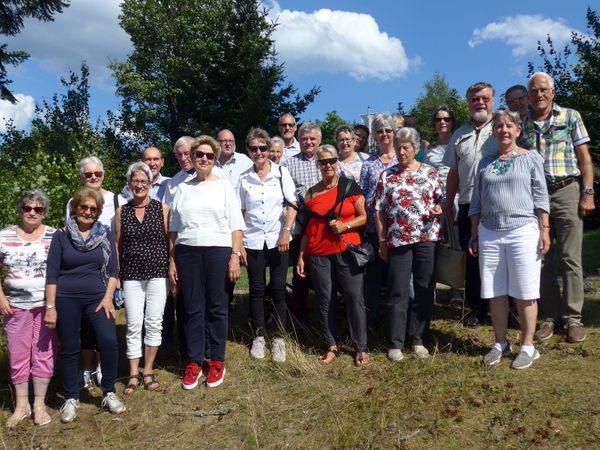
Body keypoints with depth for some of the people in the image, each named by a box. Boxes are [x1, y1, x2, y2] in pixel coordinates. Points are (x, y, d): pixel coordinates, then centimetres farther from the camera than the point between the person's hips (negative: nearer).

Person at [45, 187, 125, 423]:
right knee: (69, 349, 6)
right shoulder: (61, 236, 0)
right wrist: (50, 307, -6)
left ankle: (109, 393, 6)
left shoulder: (106, 234, 4)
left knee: (109, 342, -13)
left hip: (97, 297, 1)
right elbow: (52, 273, -2)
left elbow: (113, 269, 4)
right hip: (66, 299, -1)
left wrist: (108, 297, -6)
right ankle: (71, 399, 23)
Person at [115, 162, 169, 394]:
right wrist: (116, 276, 4)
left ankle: (148, 371, 17)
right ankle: (133, 375, 14)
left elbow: (170, 239, 2)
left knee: (154, 323, 3)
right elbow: (117, 244, 8)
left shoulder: (162, 208, 2)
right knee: (133, 325, 3)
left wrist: (173, 269, -4)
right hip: (131, 275, 1)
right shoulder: (122, 212, 7)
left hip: (157, 272, -1)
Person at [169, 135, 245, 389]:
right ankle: (194, 362, 14)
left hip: (218, 251, -2)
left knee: (217, 307, 2)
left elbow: (236, 225, 1)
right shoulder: (183, 188, 13)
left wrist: (235, 256, -8)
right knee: (193, 309, 4)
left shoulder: (224, 186, 6)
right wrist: (172, 260, 8)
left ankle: (217, 361, 14)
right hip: (186, 252, 2)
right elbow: (173, 228, 14)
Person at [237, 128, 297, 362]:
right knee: (257, 290, 7)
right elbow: (240, 212, 6)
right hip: (253, 241, 1)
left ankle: (278, 338, 12)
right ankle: (259, 336, 19)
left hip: (278, 240, -1)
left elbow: (292, 205, -2)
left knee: (278, 290, 1)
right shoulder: (244, 178, 5)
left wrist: (286, 232, -12)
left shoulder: (281, 173, 1)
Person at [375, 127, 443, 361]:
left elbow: (441, 199, 12)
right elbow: (379, 210, 4)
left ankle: (419, 340, 20)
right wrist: (382, 241, 0)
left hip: (427, 238, 1)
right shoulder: (386, 176, 5)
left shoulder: (430, 172, 6)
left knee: (424, 290, 7)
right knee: (398, 292, 2)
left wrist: (439, 208, -11)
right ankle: (395, 343, 11)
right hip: (398, 240, -1)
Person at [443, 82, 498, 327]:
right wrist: (449, 203, 13)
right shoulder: (459, 136, 16)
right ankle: (476, 308, 20)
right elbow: (453, 173, 17)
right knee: (472, 259, 8)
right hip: (468, 206, 4)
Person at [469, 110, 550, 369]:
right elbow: (476, 203, 15)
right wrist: (474, 235, 11)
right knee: (495, 292, 7)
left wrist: (544, 230, -6)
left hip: (523, 231, -3)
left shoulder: (531, 158, 5)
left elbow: (541, 197, 2)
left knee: (524, 293, 1)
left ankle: (528, 347, 13)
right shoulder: (485, 163, 13)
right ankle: (501, 344, 19)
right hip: (489, 233, 3)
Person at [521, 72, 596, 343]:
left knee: (570, 258, -2)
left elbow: (584, 157, 3)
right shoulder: (523, 124, 11)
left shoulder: (570, 117, 6)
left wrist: (587, 193, -6)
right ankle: (551, 316, 14)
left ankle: (573, 318, 6)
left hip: (566, 191, -2)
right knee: (542, 259, 5)